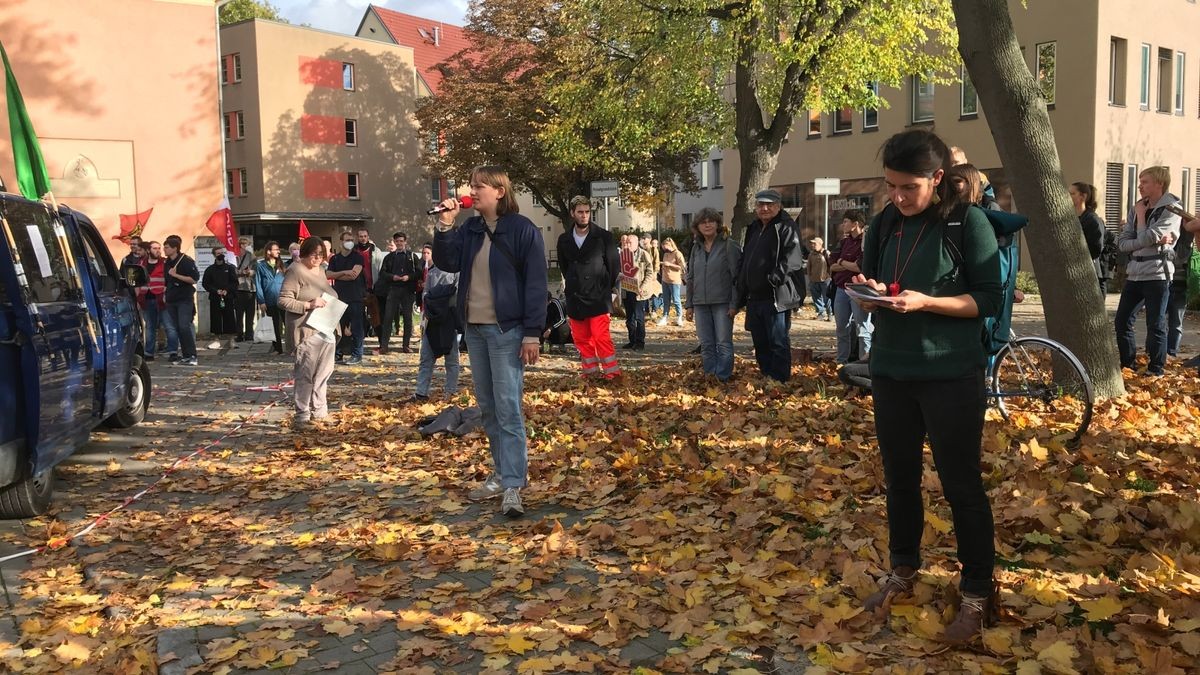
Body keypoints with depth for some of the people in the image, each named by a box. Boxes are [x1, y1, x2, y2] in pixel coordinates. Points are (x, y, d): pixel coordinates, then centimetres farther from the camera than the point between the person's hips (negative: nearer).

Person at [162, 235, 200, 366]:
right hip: (171, 300, 8)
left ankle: (191, 356, -11)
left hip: (185, 299, -8)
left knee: (184, 327, -14)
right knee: (174, 328, 6)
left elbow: (194, 279, -16)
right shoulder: (167, 263, 14)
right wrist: (165, 294, 18)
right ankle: (185, 355, 11)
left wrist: (176, 275, -18)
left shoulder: (186, 261, -10)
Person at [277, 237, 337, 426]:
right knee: (305, 374, -5)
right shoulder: (295, 271, -9)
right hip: (307, 331, -9)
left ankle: (319, 411, 24)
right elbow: (283, 300, -15)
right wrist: (308, 305, -23)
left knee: (324, 372, 13)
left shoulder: (320, 271, 17)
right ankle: (302, 416, 2)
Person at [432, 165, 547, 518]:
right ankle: (502, 473, 22)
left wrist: (532, 333, -15)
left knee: (508, 408, -9)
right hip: (474, 329, 7)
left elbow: (535, 284, -11)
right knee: (488, 408, 12)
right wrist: (444, 226, -9)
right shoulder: (470, 229, 11)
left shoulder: (523, 230, -8)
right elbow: (448, 263, 2)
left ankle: (512, 486, -7)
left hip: (506, 330, -7)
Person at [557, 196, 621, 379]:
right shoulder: (564, 239, 6)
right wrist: (573, 285, 15)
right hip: (574, 298, 4)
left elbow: (614, 264, 3)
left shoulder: (603, 237, -4)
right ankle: (591, 372, 18)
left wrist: (605, 288, 6)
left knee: (601, 337, -11)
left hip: (597, 297, -4)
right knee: (581, 339, 7)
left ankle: (612, 374, -3)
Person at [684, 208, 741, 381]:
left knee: (723, 343, -3)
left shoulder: (729, 246, -4)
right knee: (706, 345, 7)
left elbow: (736, 277, -7)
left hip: (722, 303, -5)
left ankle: (723, 379, 2)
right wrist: (689, 305, 13)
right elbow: (690, 278, 17)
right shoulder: (696, 248, 13)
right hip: (701, 304, 5)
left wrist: (734, 304, -12)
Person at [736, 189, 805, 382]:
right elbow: (744, 260, 24)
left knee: (778, 342, -5)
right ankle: (766, 378, 25)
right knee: (760, 343, 15)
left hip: (776, 297, -8)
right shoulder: (752, 229, 19)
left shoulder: (786, 228, -6)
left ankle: (779, 381, 0)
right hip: (754, 297, 8)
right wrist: (742, 288, 16)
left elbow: (793, 258, -20)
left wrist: (776, 277, -30)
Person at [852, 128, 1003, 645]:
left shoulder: (968, 223, -9)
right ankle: (903, 570, 33)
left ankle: (977, 594, 16)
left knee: (962, 486, 3)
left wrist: (925, 301, -23)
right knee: (899, 477, 15)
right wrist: (869, 293, -9)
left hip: (951, 376, -5)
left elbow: (989, 298, -10)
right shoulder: (883, 225, 5)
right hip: (891, 371, 5)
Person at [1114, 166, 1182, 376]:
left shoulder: (1171, 209, -6)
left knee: (1155, 325, -2)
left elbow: (1147, 237, -18)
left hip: (1157, 274, -6)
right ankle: (1127, 364, 21)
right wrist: (1153, 240, -11)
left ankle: (1156, 370, 9)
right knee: (1122, 321, 7)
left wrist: (1141, 216, -1)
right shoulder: (1137, 208, 13)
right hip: (1134, 273, 6)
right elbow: (1122, 243, 3)